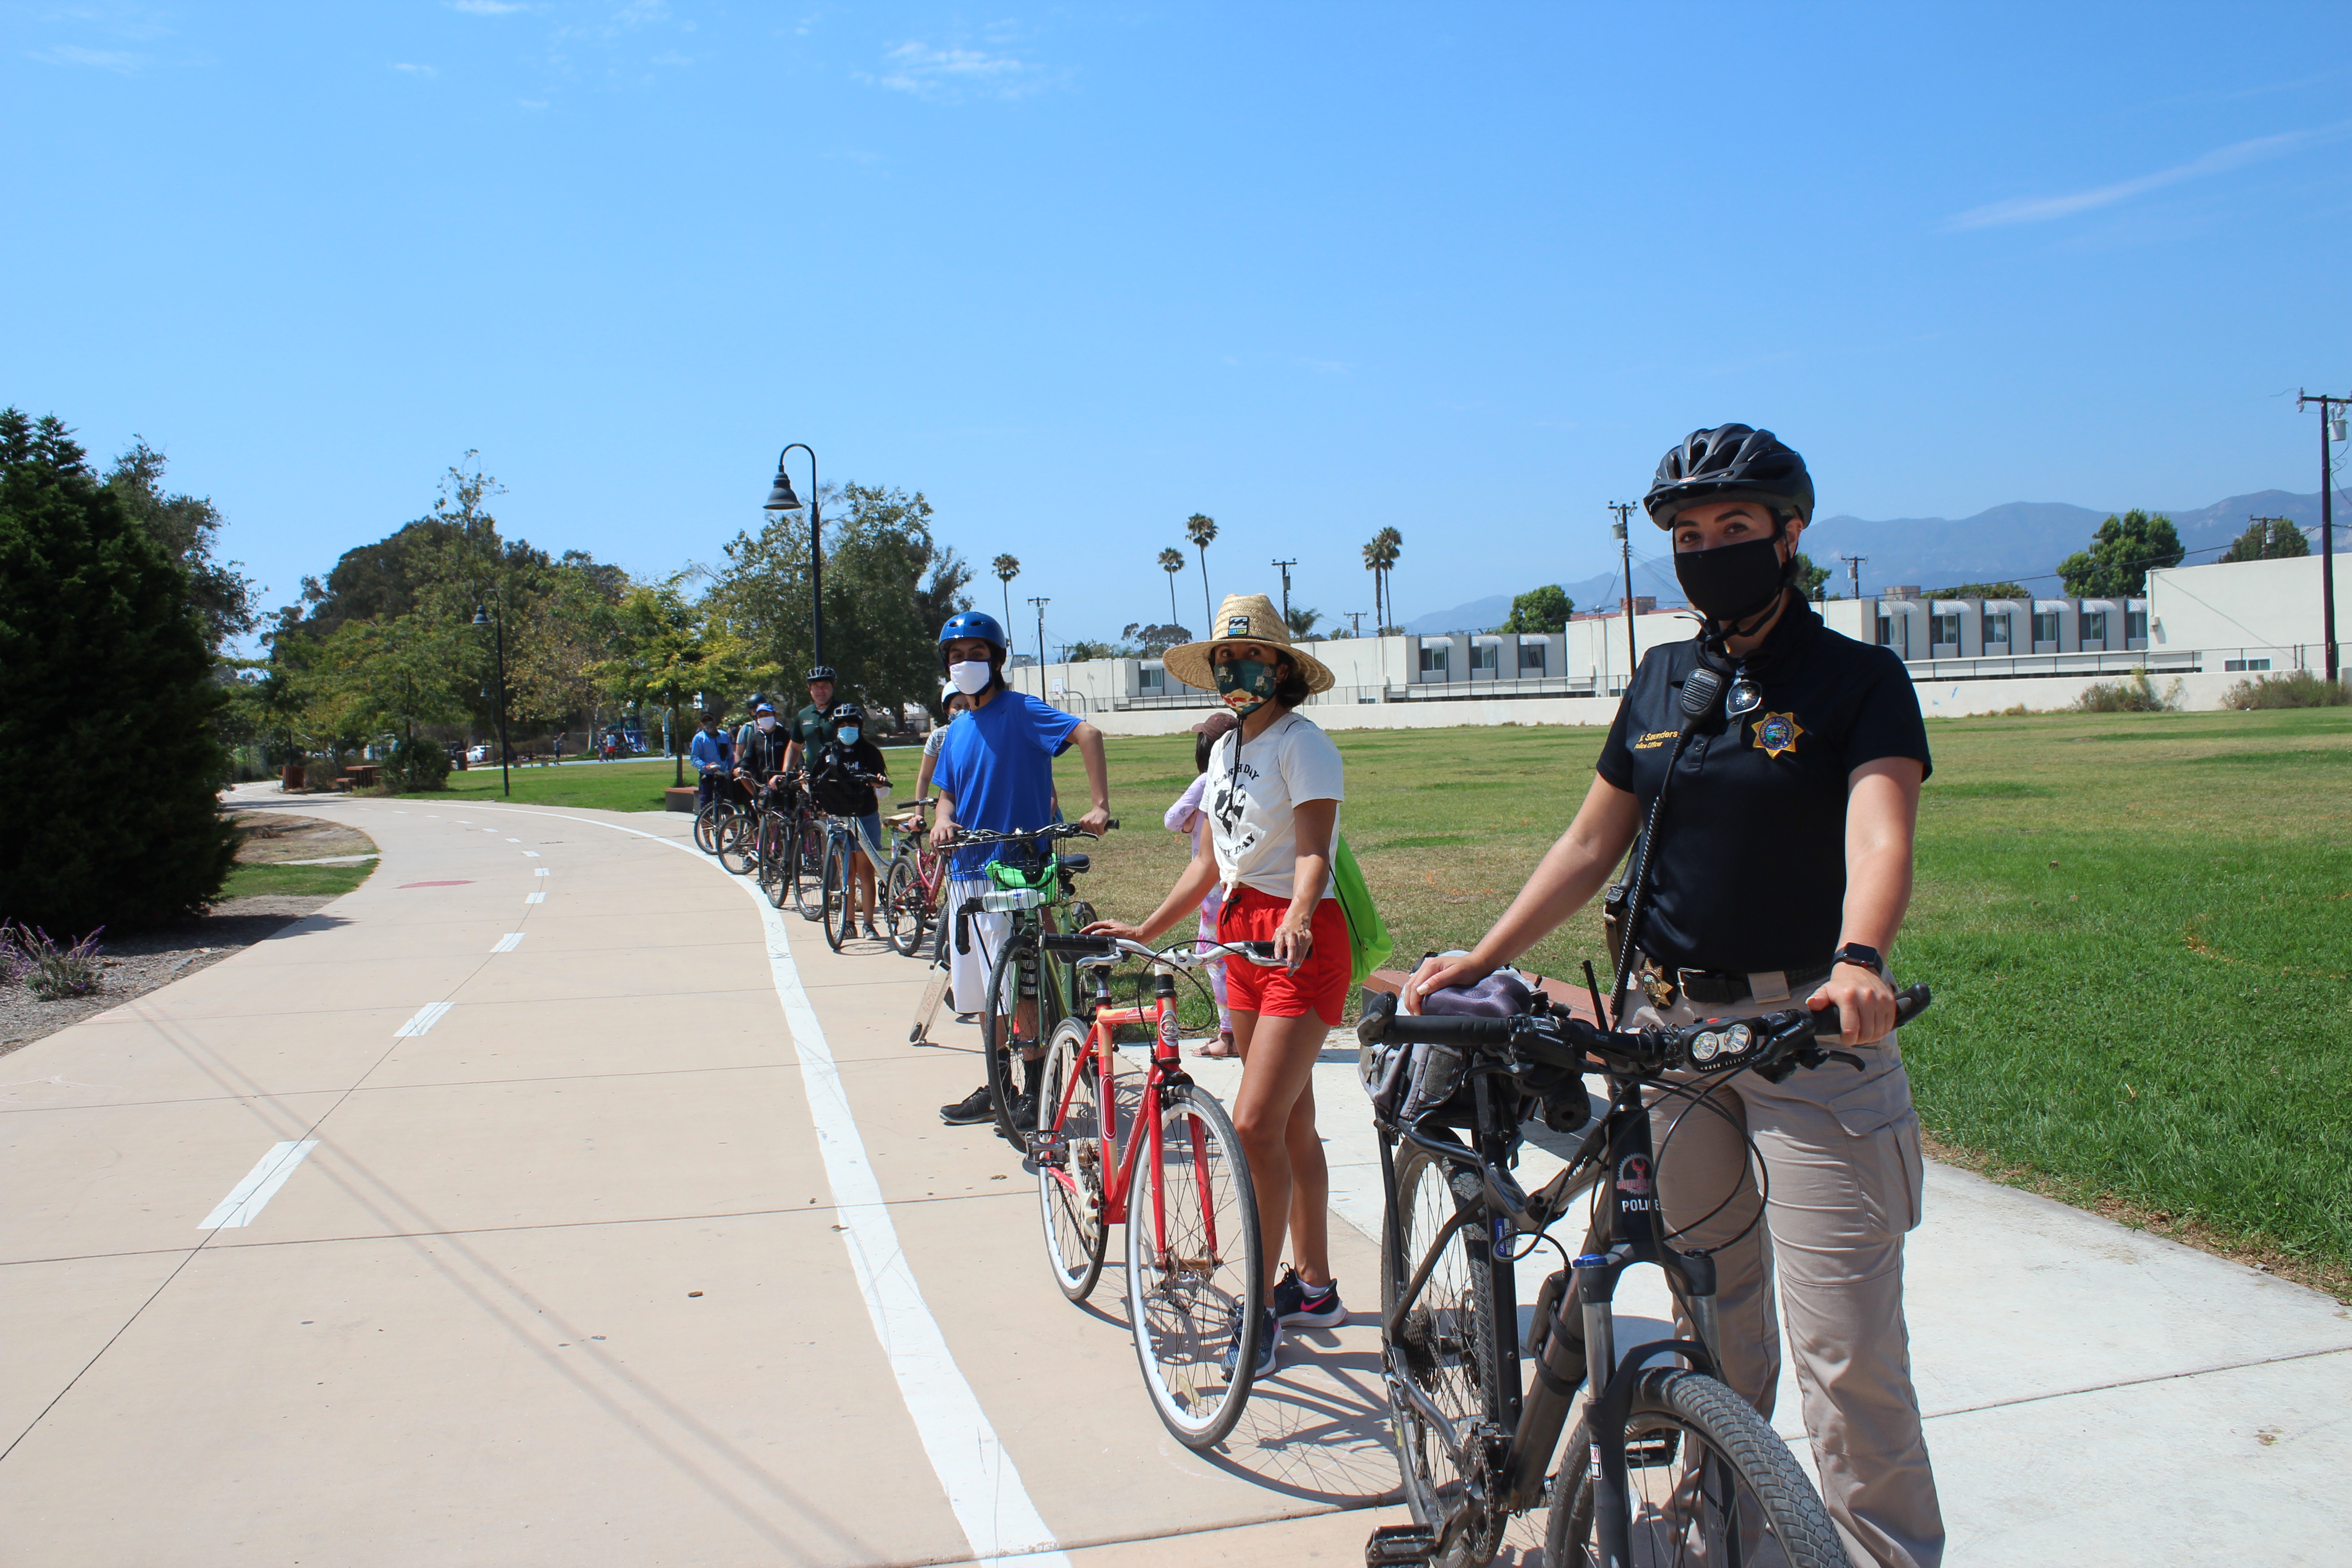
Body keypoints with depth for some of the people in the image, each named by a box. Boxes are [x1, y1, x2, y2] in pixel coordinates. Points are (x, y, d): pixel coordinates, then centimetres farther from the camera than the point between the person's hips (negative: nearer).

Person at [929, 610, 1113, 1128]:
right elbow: (948, 793, 16)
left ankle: (1035, 1091, 6)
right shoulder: (958, 730, 15)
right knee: (985, 992, 14)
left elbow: (1087, 734, -22)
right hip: (966, 872, 8)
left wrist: (1100, 807, -31)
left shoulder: (1019, 711, -9)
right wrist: (943, 821, -8)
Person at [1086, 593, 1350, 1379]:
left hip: (1303, 943, -8)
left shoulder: (1303, 744, -10)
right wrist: (1144, 930, 14)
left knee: (1256, 1125, -14)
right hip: (1242, 934, 8)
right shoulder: (1226, 749, 14)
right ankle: (1315, 1287, 26)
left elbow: (1313, 852, -22)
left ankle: (1261, 1303, -1)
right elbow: (1208, 862, 17)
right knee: (1292, 1127, 14)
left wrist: (1295, 921, -40)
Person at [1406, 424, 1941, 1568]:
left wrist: (1859, 960, -39)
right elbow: (1591, 845, 14)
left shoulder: (1860, 679, -2)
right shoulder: (1662, 681, 12)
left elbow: (1879, 831, -19)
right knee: (1712, 1325, 14)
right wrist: (1477, 960, 8)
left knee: (1846, 1345, -4)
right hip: (1667, 1025, 4)